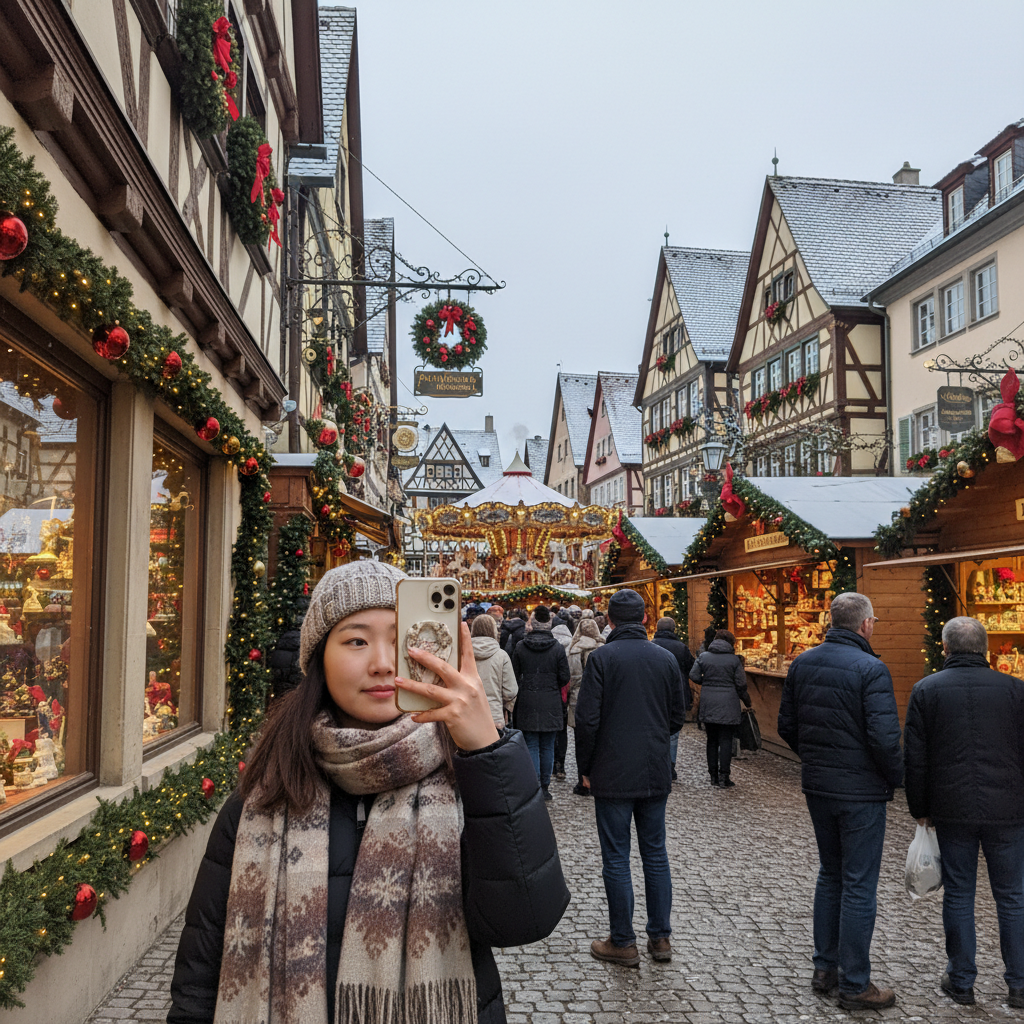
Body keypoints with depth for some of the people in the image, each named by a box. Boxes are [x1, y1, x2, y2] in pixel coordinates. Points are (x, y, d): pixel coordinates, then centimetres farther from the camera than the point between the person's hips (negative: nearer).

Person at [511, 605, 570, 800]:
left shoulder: (520, 647, -4)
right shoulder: (558, 648, -6)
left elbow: (515, 675, 1)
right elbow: (564, 677, -3)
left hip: (527, 703, 0)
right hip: (550, 703, 0)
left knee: (531, 746, 5)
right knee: (547, 747, 10)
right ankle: (545, 787, 15)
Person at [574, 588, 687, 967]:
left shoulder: (601, 658, -11)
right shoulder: (666, 659, 3)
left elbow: (587, 719, -13)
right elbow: (677, 717, 9)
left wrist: (586, 768, -1)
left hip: (613, 775, -4)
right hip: (655, 773, 4)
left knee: (616, 858, 4)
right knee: (655, 854, 14)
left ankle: (623, 943, 12)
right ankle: (660, 937, 22)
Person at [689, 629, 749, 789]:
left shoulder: (703, 656, 2)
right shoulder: (734, 659, -4)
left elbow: (694, 676, -4)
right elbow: (741, 684, -4)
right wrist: (747, 701, 11)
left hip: (708, 704, 3)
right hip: (728, 706, -3)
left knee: (712, 741, 12)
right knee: (726, 741, 1)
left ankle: (713, 776, 15)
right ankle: (724, 777, -3)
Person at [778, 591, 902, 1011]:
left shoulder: (802, 663, 2)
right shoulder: (871, 669, -18)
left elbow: (786, 725, 8)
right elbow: (884, 739, -22)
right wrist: (896, 778, -5)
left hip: (817, 787, 6)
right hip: (861, 792, -6)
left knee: (830, 875, 20)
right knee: (859, 887, 4)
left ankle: (824, 969, 29)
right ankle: (854, 985, 14)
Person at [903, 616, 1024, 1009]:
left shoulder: (926, 690, -2)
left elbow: (915, 759, -1)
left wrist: (920, 809, 8)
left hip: (952, 812, 0)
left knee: (958, 894, 10)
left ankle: (961, 982, 18)